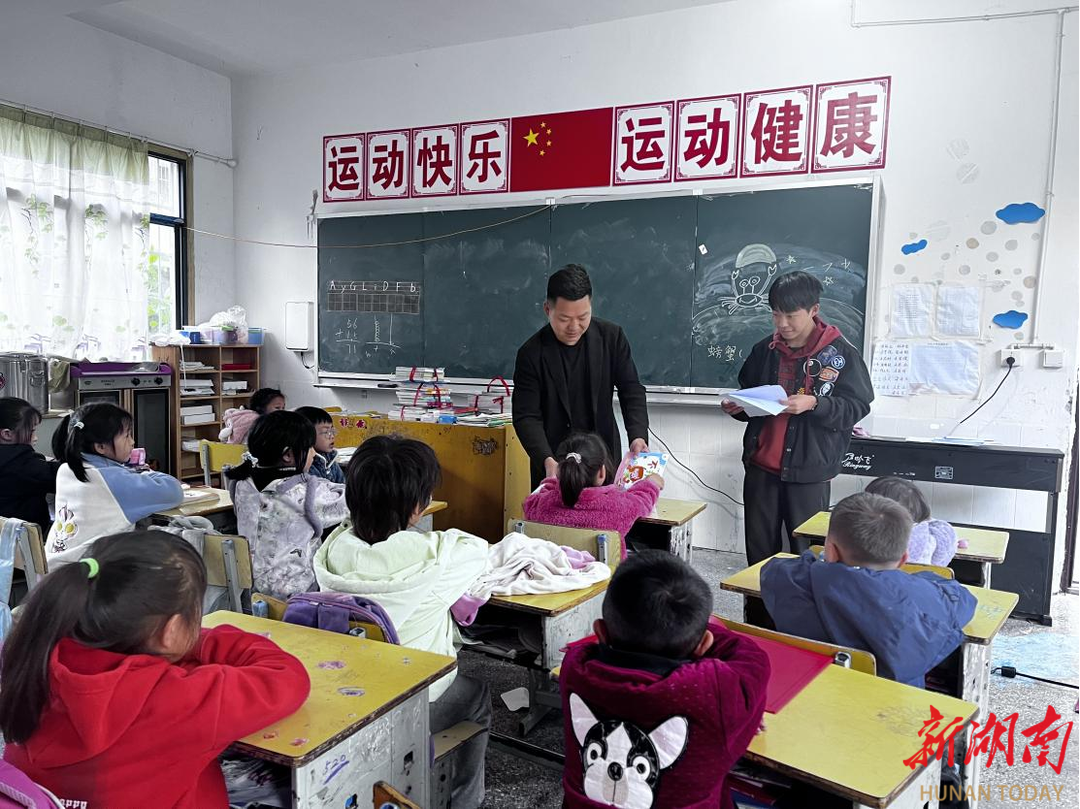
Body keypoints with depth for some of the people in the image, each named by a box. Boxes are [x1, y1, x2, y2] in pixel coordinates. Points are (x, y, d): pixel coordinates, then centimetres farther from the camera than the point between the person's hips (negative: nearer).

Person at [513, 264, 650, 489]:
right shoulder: (531, 353, -9)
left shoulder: (611, 337, -3)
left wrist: (638, 436, -18)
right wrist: (547, 460, -27)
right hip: (553, 464, -2)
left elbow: (631, 391, 0)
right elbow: (526, 417, -11)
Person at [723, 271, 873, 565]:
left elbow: (856, 406, -7)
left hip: (808, 472, -4)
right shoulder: (764, 350, 8)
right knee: (759, 551, 10)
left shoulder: (840, 353, -5)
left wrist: (813, 403, -23)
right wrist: (736, 407, -2)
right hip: (761, 467, 4)